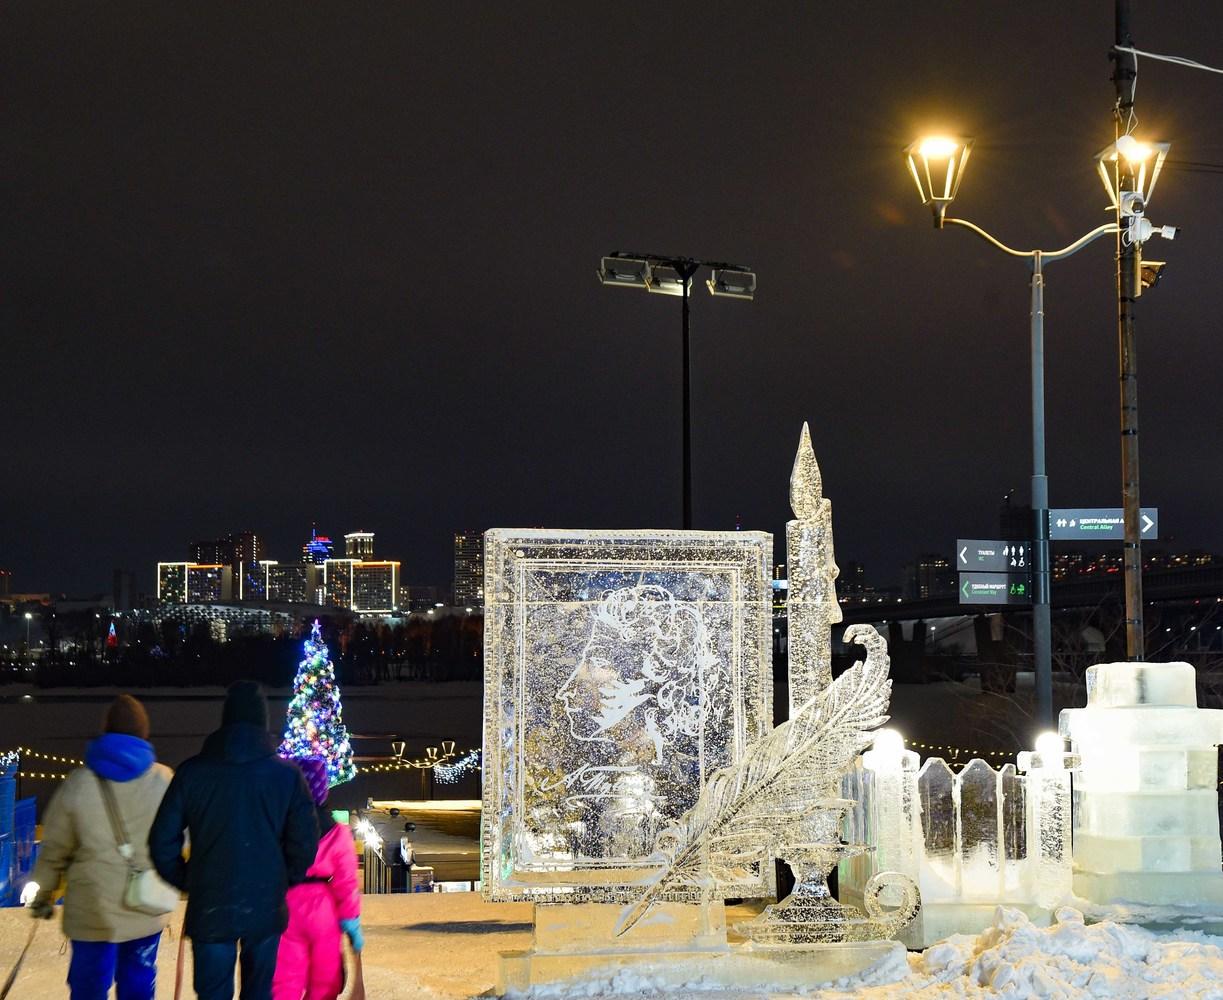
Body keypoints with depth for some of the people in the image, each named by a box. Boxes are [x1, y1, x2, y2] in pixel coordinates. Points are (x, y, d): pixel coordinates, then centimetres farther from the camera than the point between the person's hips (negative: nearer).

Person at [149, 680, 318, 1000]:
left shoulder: (193, 772, -3)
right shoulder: (287, 774, -4)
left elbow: (162, 841, -4)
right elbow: (305, 841, -7)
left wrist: (186, 882, 11)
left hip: (209, 909, 0)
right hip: (266, 907, 1)